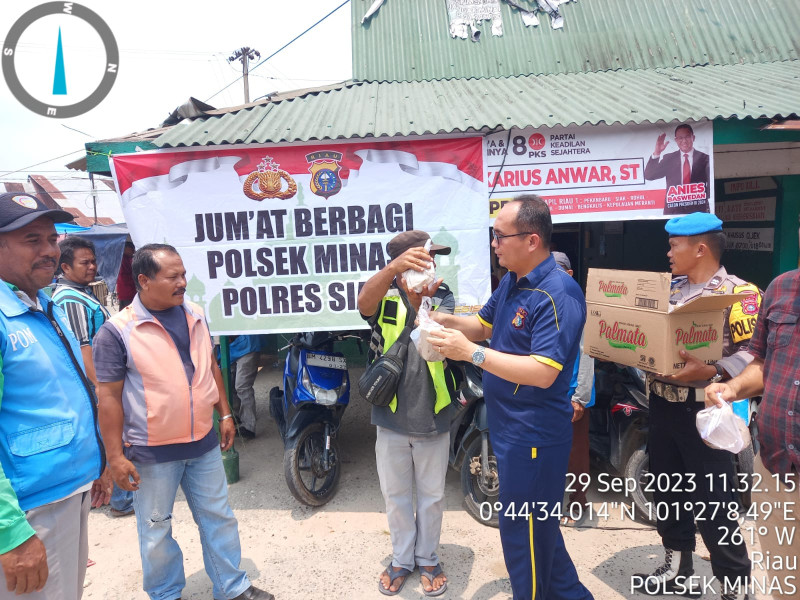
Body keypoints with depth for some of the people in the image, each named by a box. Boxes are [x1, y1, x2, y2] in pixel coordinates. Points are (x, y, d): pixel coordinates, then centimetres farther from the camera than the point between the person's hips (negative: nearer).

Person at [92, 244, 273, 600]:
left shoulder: (196, 316, 2)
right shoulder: (117, 331, -15)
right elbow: (109, 397, -13)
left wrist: (225, 414, 11)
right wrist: (115, 456, -12)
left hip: (204, 442, 5)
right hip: (151, 452, -4)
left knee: (218, 517, 16)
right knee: (156, 530, 14)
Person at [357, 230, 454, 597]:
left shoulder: (443, 298, -7)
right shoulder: (384, 298, -8)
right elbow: (364, 302, -33)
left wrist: (418, 298, -46)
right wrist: (394, 269, -53)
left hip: (434, 419, 0)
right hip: (391, 419, 0)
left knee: (431, 496, 16)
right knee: (396, 495, 17)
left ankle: (428, 559, 38)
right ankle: (402, 559, 38)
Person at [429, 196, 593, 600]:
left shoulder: (558, 295, -24)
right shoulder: (511, 281, 6)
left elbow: (543, 373, -30)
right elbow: (484, 324, 16)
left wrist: (471, 353, -31)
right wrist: (444, 320, -3)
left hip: (534, 436, -10)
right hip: (509, 429, 10)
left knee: (522, 533, 7)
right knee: (537, 523, 24)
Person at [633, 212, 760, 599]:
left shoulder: (738, 293, -10)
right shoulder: (670, 290, 12)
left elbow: (752, 353, -18)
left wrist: (707, 372, -32)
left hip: (703, 410, -7)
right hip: (662, 405, 7)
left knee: (712, 507, -1)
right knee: (667, 494, 17)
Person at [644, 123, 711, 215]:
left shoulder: (704, 158, 8)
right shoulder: (669, 158, 11)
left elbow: (711, 183, 6)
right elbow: (648, 176, 2)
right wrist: (656, 153, -6)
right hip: (673, 210, 1)